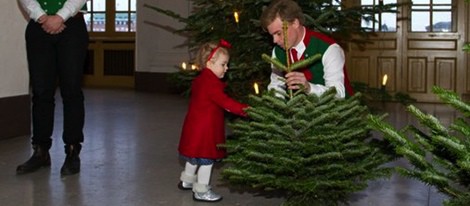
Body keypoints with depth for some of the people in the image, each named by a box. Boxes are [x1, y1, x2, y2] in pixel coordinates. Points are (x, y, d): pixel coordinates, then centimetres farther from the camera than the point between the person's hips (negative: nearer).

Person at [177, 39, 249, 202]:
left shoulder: (200, 80, 9)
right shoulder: (211, 83, -23)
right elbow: (225, 102, -28)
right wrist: (245, 110, -31)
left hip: (195, 125, 10)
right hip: (205, 129, -10)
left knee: (195, 154, 24)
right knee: (206, 159, 0)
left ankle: (187, 181, 39)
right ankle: (201, 191, 7)